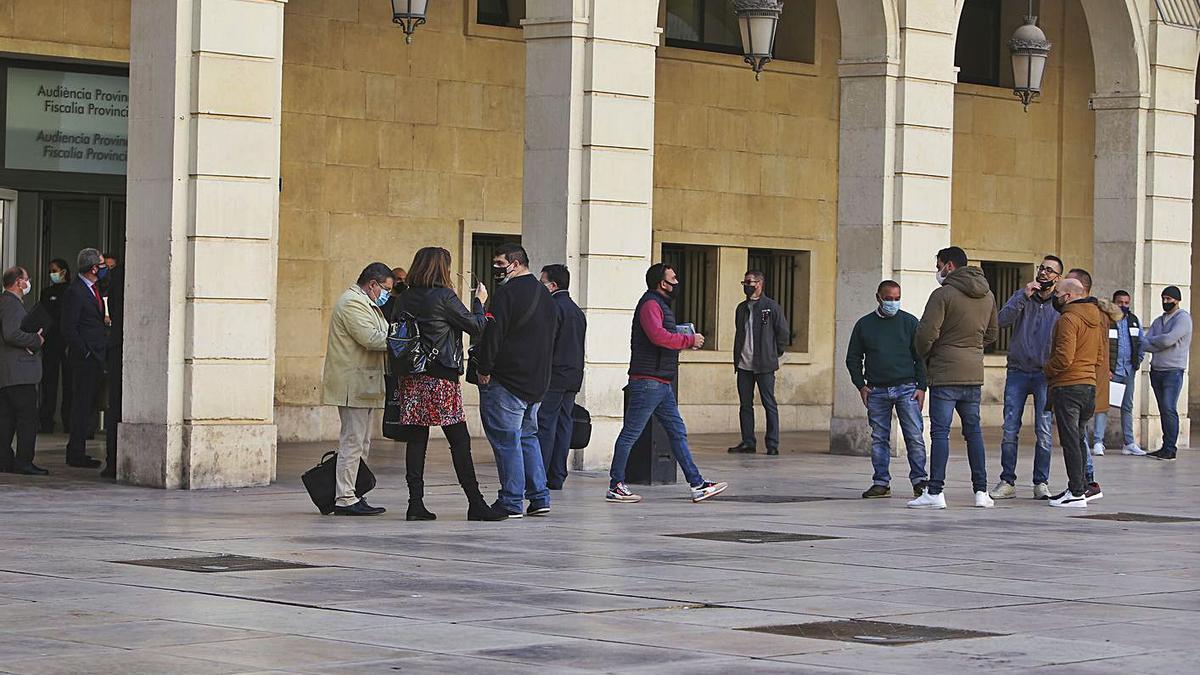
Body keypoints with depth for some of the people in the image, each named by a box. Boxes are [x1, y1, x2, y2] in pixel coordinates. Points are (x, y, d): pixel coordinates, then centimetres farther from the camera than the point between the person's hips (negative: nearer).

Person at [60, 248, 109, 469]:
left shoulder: (93, 288, 15)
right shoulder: (75, 292, -14)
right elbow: (68, 329, -16)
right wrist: (86, 352, -15)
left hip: (96, 357, 9)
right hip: (84, 359, -9)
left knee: (88, 404, 11)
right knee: (82, 404, -6)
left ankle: (77, 451, 15)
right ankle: (76, 453, -3)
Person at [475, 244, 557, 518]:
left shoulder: (507, 292, -13)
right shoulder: (545, 295, 16)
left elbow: (494, 333, -18)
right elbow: (551, 339, 21)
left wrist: (485, 369, -11)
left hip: (507, 381, -9)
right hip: (538, 381, 9)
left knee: (506, 440, -4)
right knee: (527, 436, 18)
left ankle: (511, 502, -4)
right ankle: (539, 497, 15)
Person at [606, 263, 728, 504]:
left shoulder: (661, 304, 21)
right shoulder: (650, 304, -12)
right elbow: (658, 336, -27)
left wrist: (684, 341, 8)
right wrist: (690, 340, -16)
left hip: (662, 384, 11)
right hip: (648, 382, -11)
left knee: (678, 434, 8)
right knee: (630, 434, -3)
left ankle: (697, 485, 9)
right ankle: (615, 487, 2)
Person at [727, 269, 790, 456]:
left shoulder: (771, 307, -4)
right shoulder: (742, 308, 14)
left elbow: (783, 332, -1)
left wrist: (775, 354, 2)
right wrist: (737, 359, 14)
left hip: (764, 365, -6)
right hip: (744, 364, 6)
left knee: (769, 405, -2)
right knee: (745, 404, 7)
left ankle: (772, 444, -1)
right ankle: (748, 442, 13)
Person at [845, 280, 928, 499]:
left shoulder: (909, 322, 6)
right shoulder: (864, 325, 9)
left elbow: (920, 356, 6)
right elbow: (853, 358, 14)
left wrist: (921, 387, -2)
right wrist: (861, 385, 2)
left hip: (906, 388, -2)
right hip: (877, 391, 2)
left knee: (915, 436, -7)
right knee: (879, 438, 3)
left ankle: (919, 480, -1)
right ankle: (881, 483, 9)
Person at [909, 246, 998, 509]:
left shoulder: (944, 294, -12)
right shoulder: (987, 296, 11)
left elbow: (927, 332, -16)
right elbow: (992, 332, 21)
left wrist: (925, 355, 3)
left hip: (945, 374, -6)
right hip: (974, 374, 6)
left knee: (940, 432, -5)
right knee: (973, 431, 13)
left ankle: (935, 492, -7)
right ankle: (981, 491, 12)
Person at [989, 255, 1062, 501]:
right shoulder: (1022, 296, 7)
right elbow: (1001, 320, -8)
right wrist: (1024, 297, -17)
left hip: (1045, 374, -1)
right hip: (1017, 372, 1)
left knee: (1044, 432, -3)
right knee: (1010, 430, -2)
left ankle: (1041, 482, 6)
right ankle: (1007, 481, 4)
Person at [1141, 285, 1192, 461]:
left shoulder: (1183, 318, -4)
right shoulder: (1159, 321, 18)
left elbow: (1168, 340, -17)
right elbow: (1145, 344, 5)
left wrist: (1153, 340, 1)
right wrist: (1160, 344, -13)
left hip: (1173, 371, -7)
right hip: (1156, 370, 7)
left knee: (1169, 409, -13)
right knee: (1163, 410, 7)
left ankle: (1170, 449, -14)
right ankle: (1166, 448, 8)